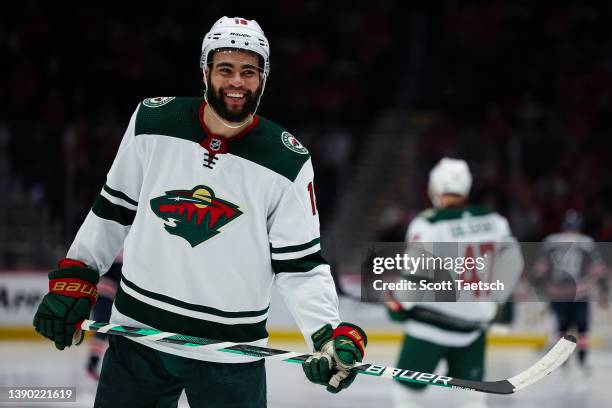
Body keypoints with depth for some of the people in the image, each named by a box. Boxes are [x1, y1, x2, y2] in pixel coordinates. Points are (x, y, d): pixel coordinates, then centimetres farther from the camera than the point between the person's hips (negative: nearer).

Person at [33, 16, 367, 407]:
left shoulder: (287, 162, -8)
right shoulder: (152, 122, -3)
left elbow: (300, 264, -6)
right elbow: (115, 209, 9)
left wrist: (333, 336, -19)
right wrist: (73, 280, 8)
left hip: (230, 353, -2)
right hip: (139, 333, 2)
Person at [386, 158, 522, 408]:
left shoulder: (428, 225, -16)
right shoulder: (494, 221, 0)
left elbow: (415, 276, -18)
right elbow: (511, 265, 9)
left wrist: (397, 305, 0)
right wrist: (494, 298, 24)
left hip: (431, 324, -4)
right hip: (475, 323, 5)